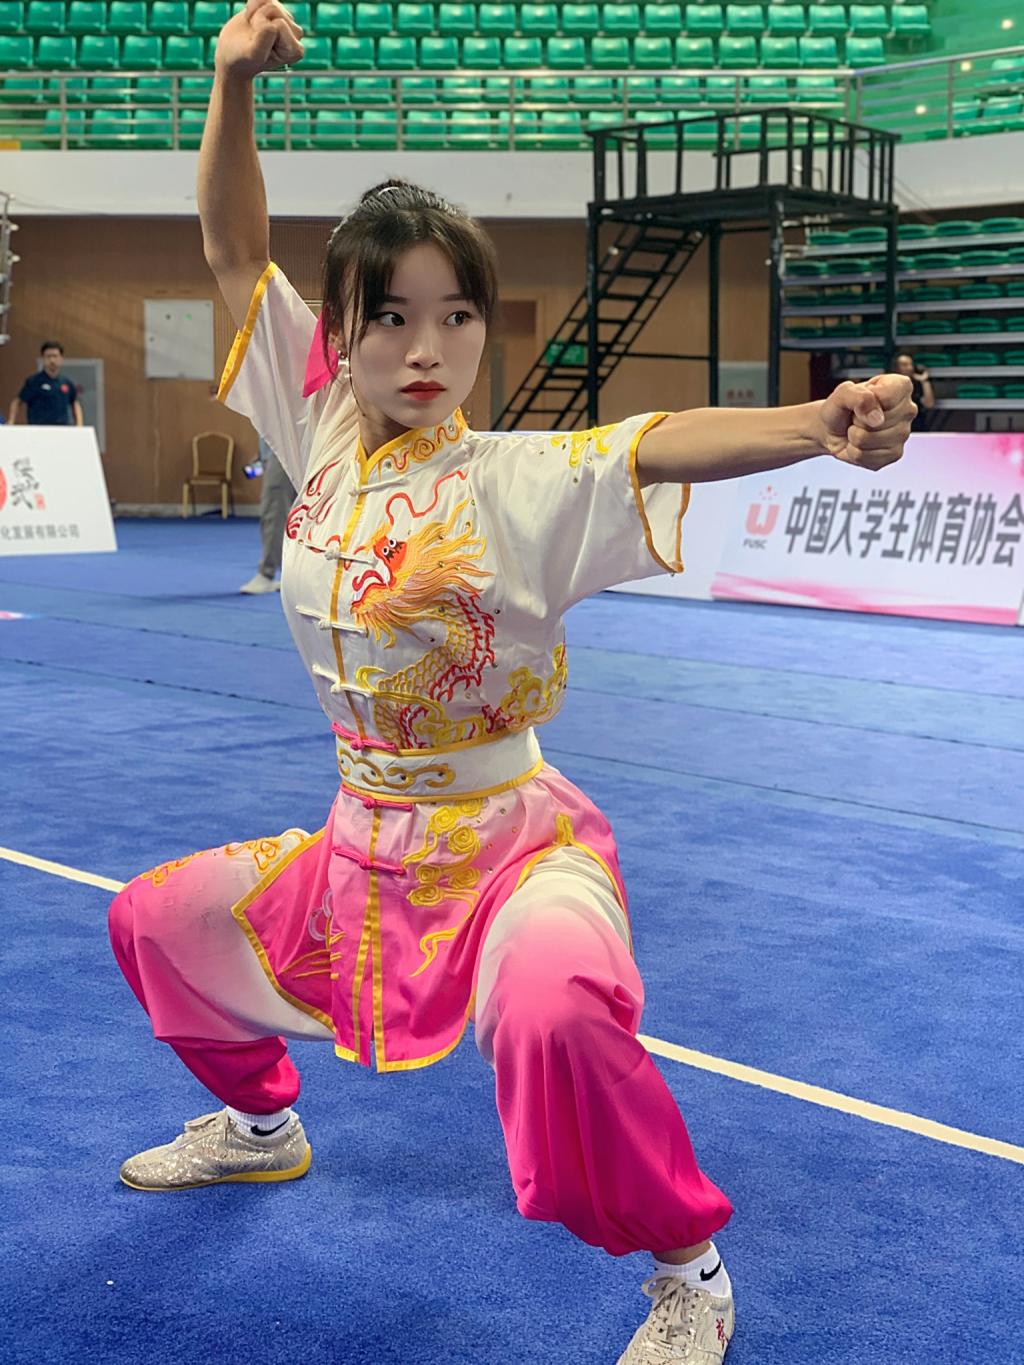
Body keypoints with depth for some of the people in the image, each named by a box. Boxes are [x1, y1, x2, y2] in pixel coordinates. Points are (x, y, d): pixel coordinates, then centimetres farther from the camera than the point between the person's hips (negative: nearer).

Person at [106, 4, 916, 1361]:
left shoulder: (523, 481, -17)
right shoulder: (327, 434, -3)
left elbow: (660, 443, -36)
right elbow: (236, 250, 1)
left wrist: (817, 427, -54)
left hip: (515, 843, -6)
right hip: (365, 845, 7)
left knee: (555, 1009, -37)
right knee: (153, 920, 18)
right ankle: (262, 1122, 44)